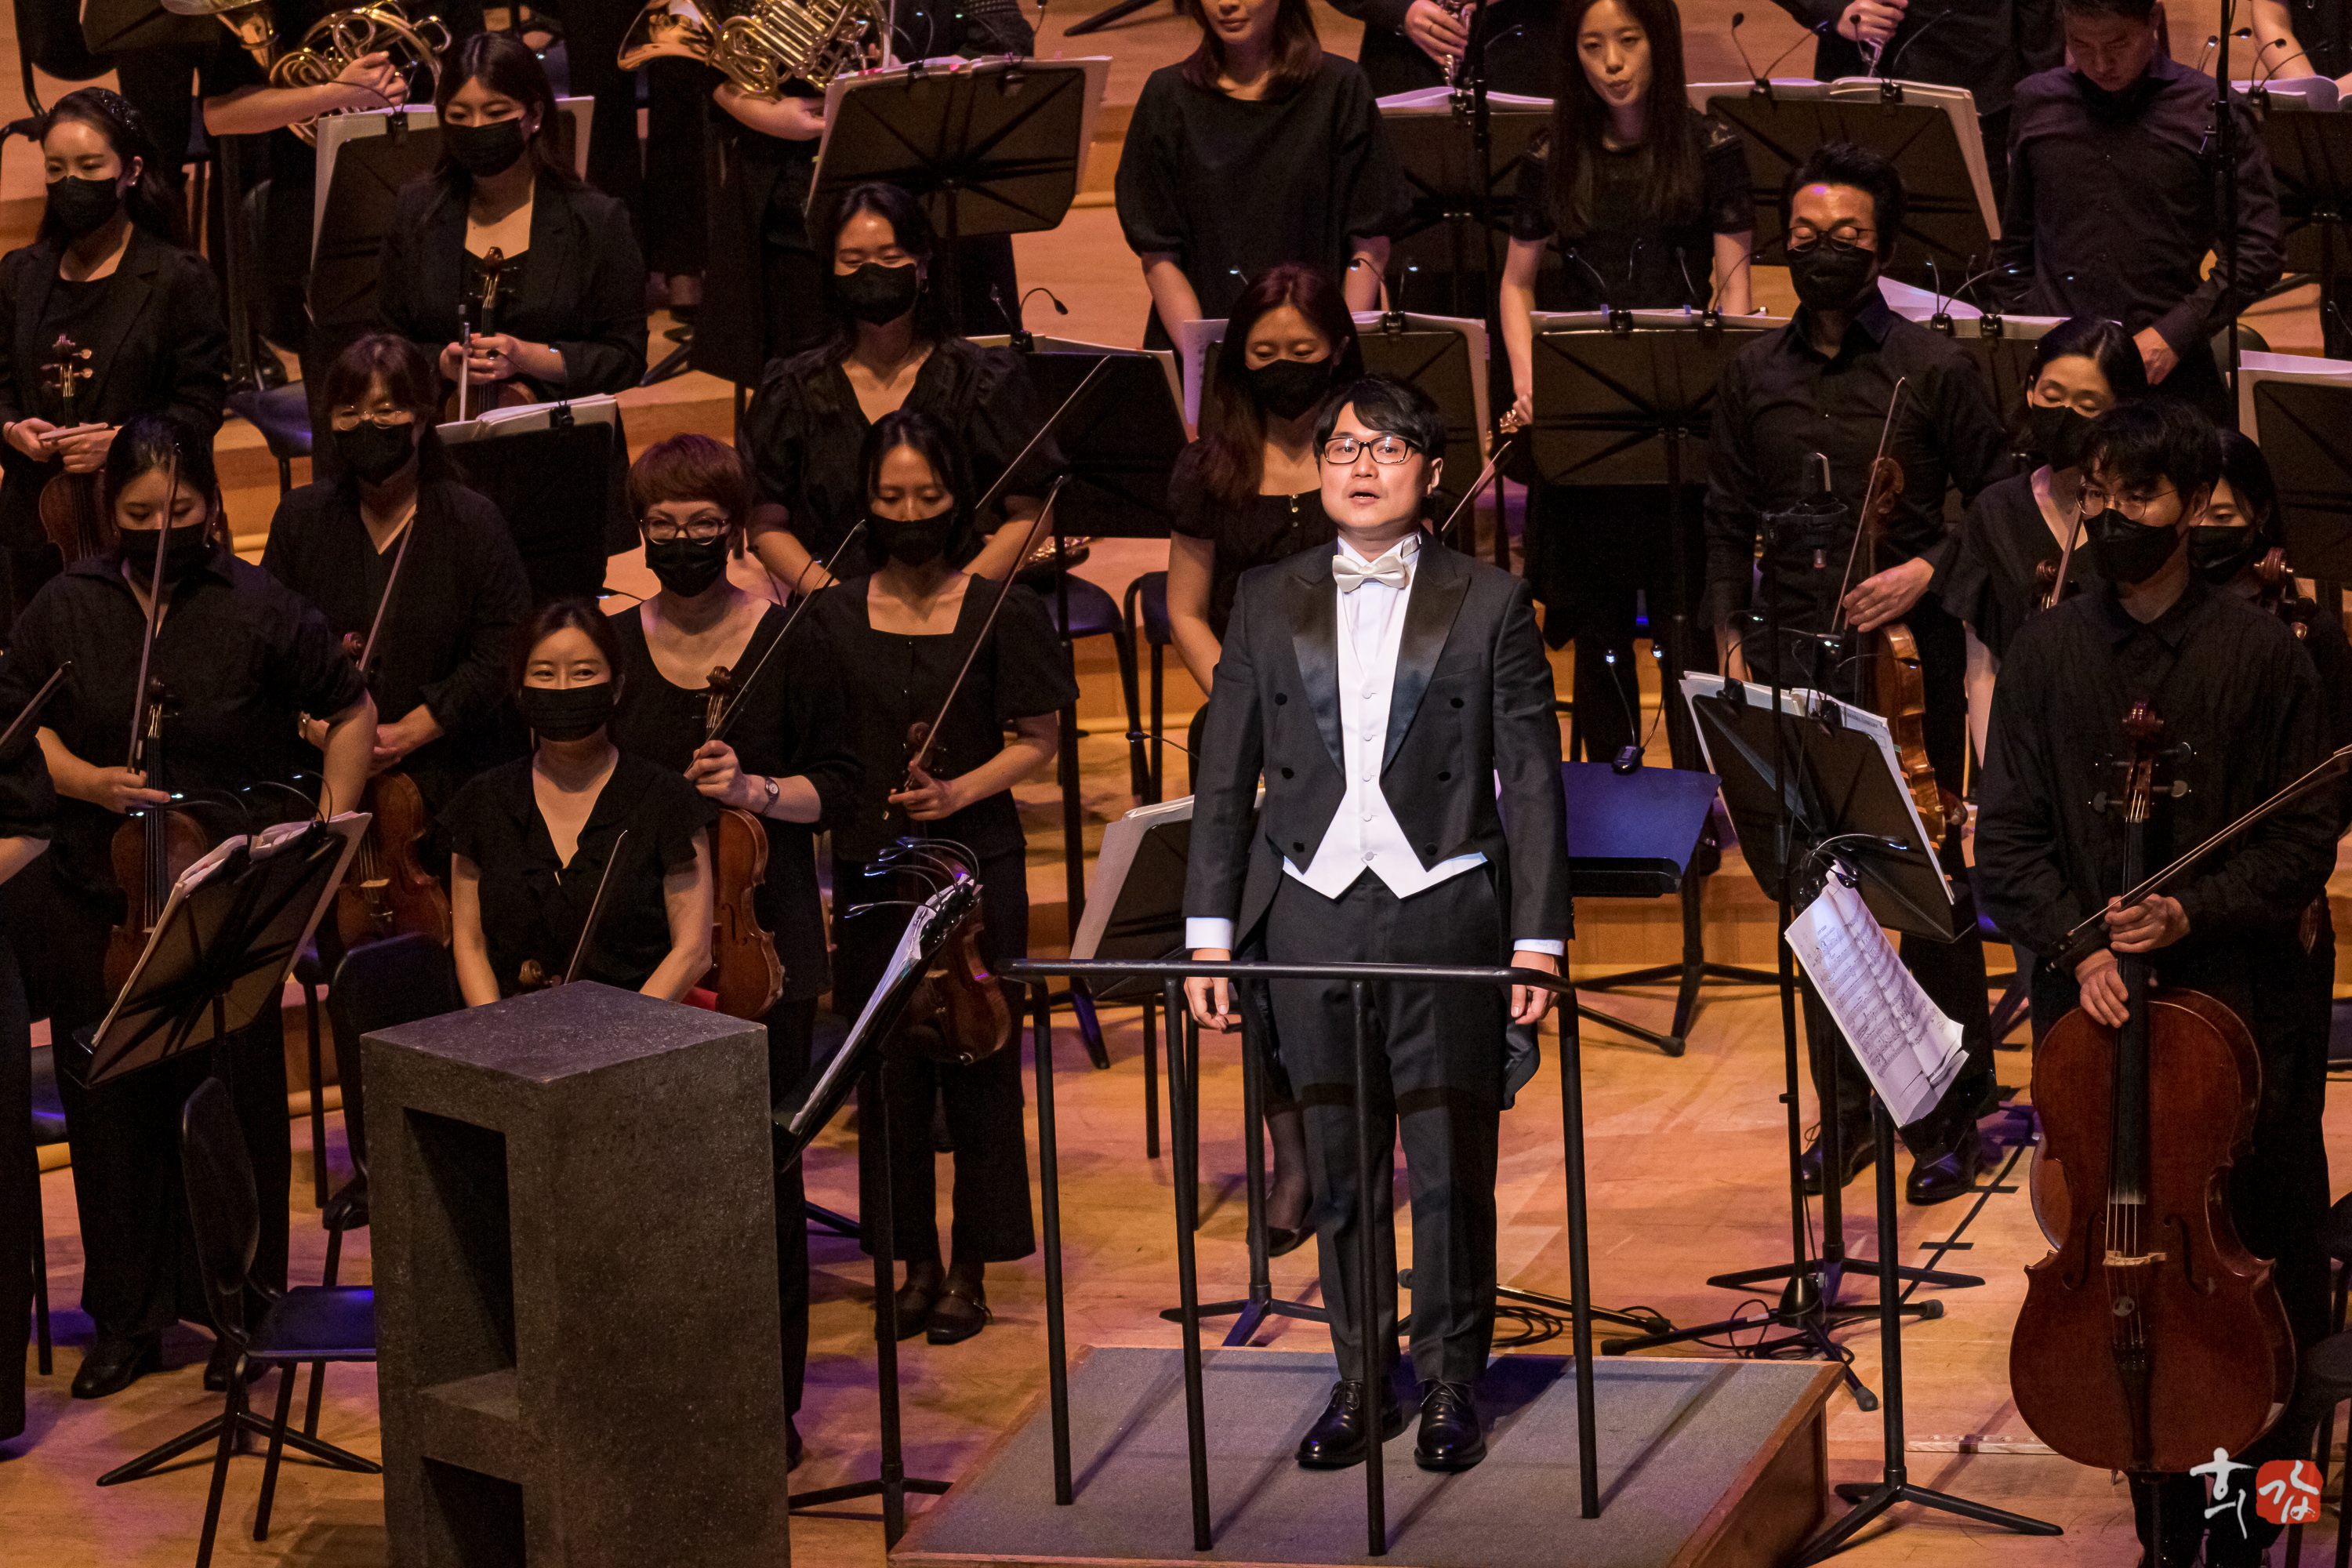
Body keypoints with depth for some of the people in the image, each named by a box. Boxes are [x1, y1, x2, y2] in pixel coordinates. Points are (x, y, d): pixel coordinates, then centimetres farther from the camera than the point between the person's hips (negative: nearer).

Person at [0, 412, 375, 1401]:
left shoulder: (259, 611, -4)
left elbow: (351, 714, 5)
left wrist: (329, 828, -4)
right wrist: (83, 780, -8)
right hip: (99, 897, 2)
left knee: (233, 1096, 2)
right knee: (112, 1101, 6)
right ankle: (128, 1316, 18)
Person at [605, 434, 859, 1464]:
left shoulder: (788, 645, -1)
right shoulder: (613, 647, 6)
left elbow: (839, 785, 2)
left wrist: (757, 790, -16)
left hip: (763, 942, -2)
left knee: (763, 1171, 0)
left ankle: (771, 1398, 11)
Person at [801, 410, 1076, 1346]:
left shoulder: (1000, 612, -2)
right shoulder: (833, 618, 5)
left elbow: (1038, 739, 0)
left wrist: (963, 789, -14)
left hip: (976, 859, -2)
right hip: (870, 867, 2)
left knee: (977, 1063, 0)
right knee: (889, 1068, 5)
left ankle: (971, 1269, 11)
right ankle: (916, 1260, 17)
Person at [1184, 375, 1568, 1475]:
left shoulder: (1489, 604, 4)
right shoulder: (1268, 604, 10)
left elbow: (1532, 784, 2)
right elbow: (1224, 781, 11)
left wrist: (1537, 941, -4)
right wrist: (1210, 931, 5)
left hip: (1445, 911, -2)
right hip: (1313, 917, 2)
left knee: (1452, 1169, 1)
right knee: (1338, 1169, 6)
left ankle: (1451, 1386, 13)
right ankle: (1363, 1384, 17)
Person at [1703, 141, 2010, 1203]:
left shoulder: (1932, 369, -1)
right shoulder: (1753, 376, 9)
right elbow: (1730, 525, 15)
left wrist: (1926, 570, -12)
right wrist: (1733, 647, 7)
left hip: (1908, 656, -3)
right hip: (1795, 659, 3)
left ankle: (1950, 1121, 9)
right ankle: (1845, 1112, 17)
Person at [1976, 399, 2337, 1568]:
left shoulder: (2260, 652, -2)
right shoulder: (2047, 653, 5)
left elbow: (2305, 838, -1)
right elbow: (2007, 839, 5)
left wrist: (2195, 911, -16)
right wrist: (2076, 946, -11)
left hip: (2238, 1005, -2)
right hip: (2094, 1010, 2)